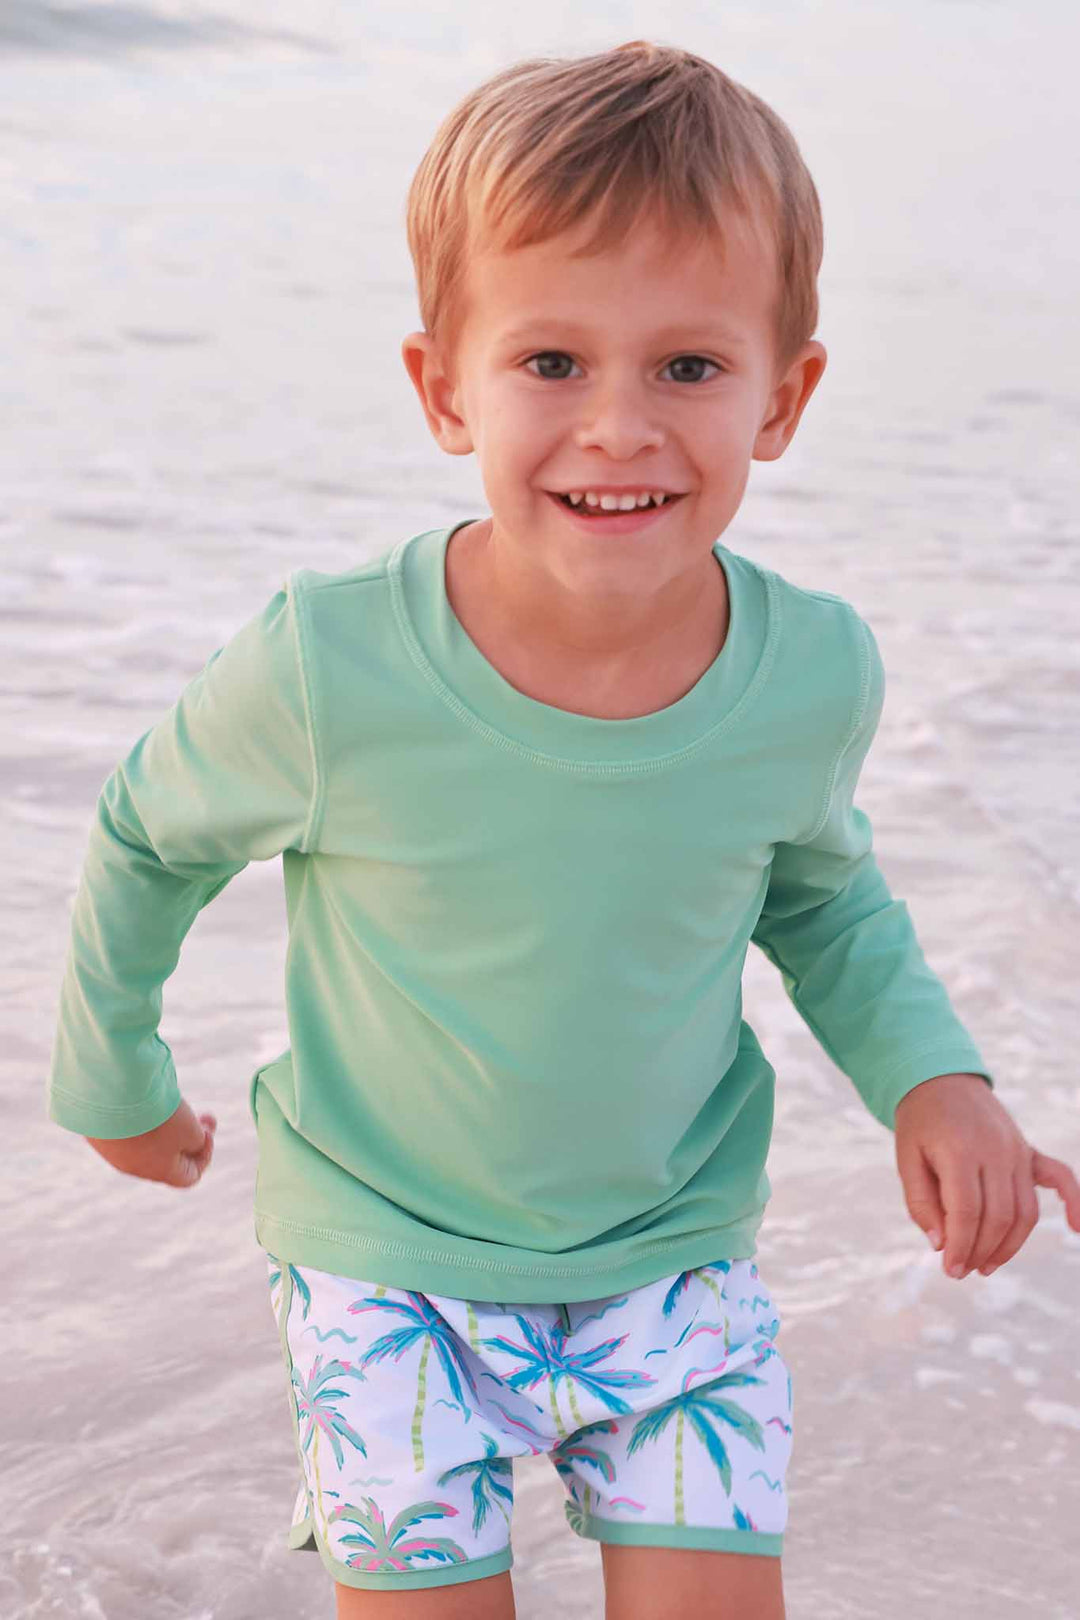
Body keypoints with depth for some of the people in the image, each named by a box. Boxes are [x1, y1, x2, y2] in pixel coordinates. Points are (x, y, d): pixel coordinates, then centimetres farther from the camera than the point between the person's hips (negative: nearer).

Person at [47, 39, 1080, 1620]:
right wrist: (112, 1075, 9)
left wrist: (930, 1076, -11)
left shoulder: (816, 676, -18)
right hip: (389, 1261, -1)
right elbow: (149, 839, -4)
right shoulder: (324, 670, -26)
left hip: (677, 1250, 2)